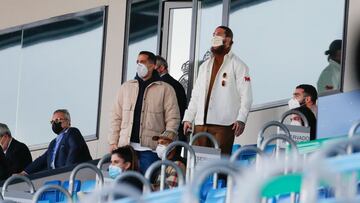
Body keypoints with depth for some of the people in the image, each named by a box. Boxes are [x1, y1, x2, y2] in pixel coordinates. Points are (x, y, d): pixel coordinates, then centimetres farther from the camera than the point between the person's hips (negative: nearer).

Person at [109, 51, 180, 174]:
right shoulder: (126, 87, 15)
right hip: (126, 146, 3)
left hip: (150, 149, -3)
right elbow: (117, 117, 14)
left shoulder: (165, 89, 5)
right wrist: (113, 142, 5)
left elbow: (173, 119, 0)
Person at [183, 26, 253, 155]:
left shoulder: (238, 66, 2)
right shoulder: (205, 66, 22)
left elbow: (246, 96, -6)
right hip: (201, 124, 6)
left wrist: (241, 119, -18)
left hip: (223, 125, -6)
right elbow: (195, 95, 23)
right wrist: (188, 118, 12)